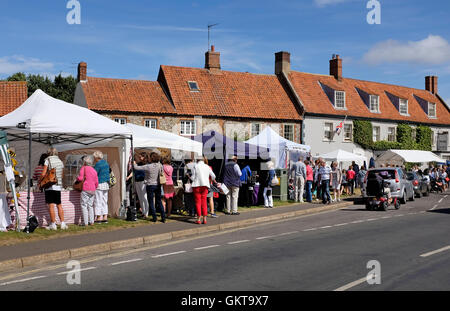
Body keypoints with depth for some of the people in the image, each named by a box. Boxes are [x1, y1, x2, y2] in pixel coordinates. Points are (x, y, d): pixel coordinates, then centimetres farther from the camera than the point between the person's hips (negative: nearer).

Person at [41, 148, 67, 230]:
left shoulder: (48, 161, -3)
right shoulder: (60, 162, 12)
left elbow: (43, 174, -9)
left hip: (50, 186, -5)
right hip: (58, 186, 5)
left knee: (51, 205, -3)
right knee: (59, 205, 12)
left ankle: (53, 224, -3)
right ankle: (62, 223, 11)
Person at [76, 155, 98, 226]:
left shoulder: (83, 168, -3)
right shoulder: (94, 170, 14)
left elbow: (80, 178, -10)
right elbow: (96, 182, 13)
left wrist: (77, 178, 11)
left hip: (86, 189, -6)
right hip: (93, 190, 6)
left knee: (84, 205, -2)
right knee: (90, 205, 14)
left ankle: (85, 222, -7)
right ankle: (91, 221, 12)